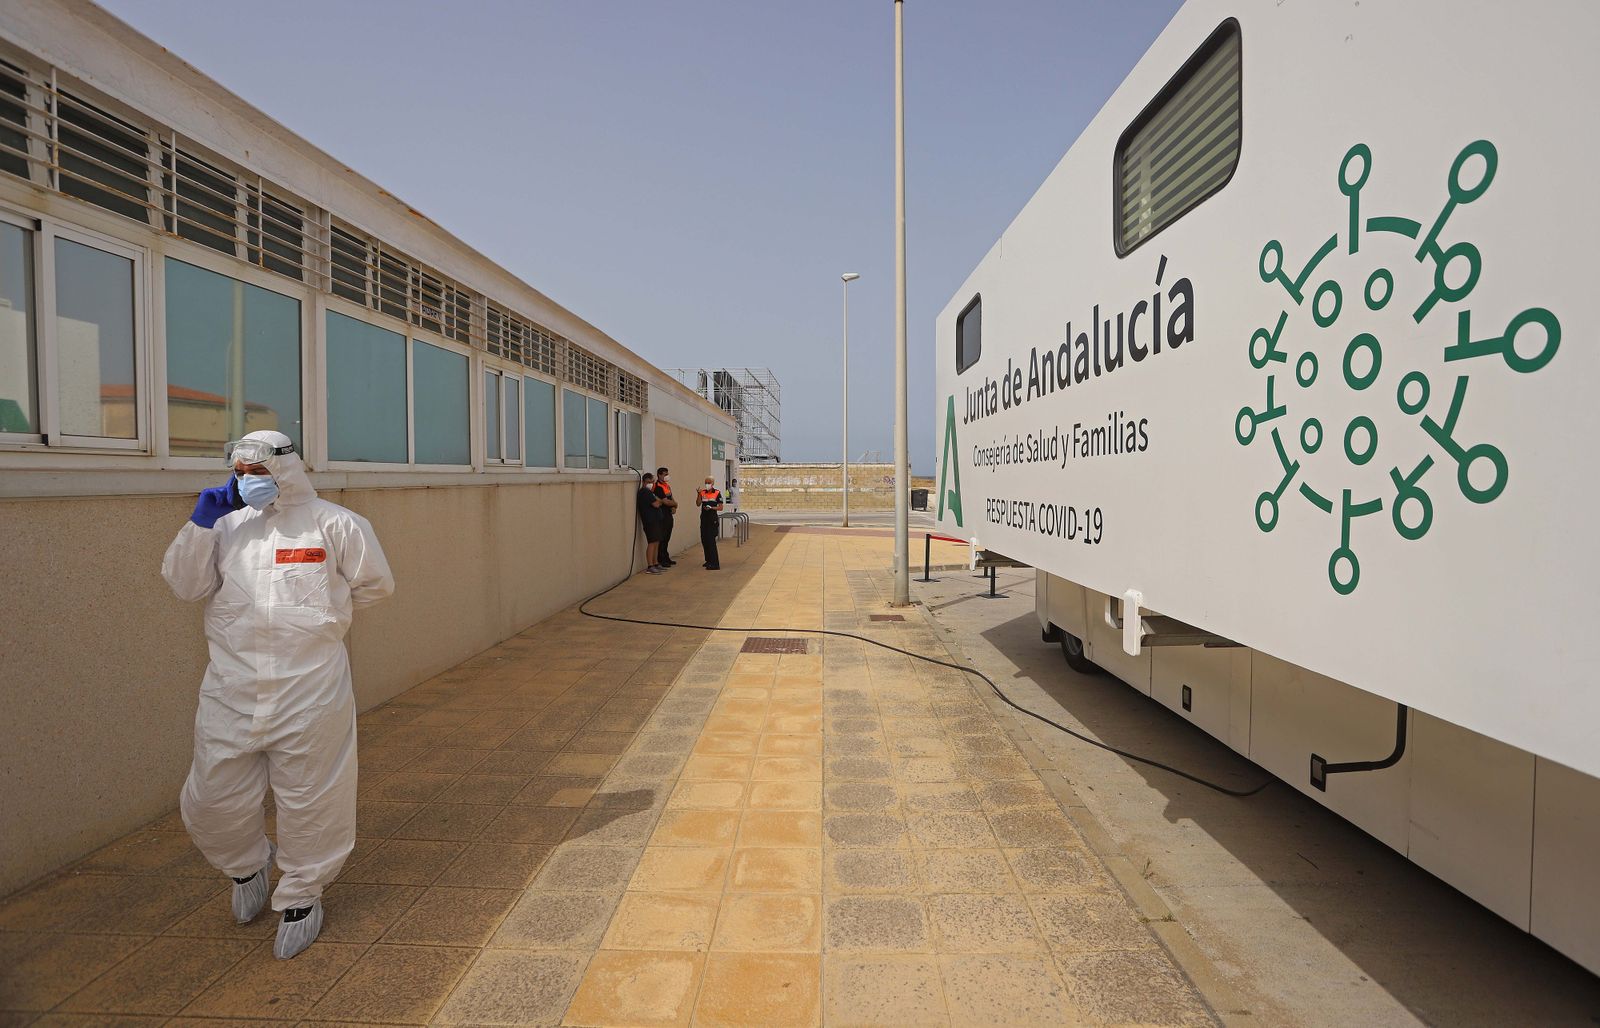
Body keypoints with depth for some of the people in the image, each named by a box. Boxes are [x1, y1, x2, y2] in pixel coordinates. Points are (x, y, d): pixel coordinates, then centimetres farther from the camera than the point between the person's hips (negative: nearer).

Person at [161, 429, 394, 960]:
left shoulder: (332, 523, -3)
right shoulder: (228, 524, 8)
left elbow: (375, 583, 4)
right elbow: (185, 585, 3)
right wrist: (201, 522, -6)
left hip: (310, 690, -3)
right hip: (232, 690, 4)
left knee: (309, 800, 8)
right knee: (212, 800, 11)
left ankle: (301, 895, 30)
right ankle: (246, 862, 43)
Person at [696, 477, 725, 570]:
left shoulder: (717, 493, -4)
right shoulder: (702, 492, 7)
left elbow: (720, 507, -3)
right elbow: (698, 504, -3)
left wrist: (711, 508, -18)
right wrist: (699, 494, -14)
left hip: (712, 519, -5)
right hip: (704, 518, 5)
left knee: (711, 540, -10)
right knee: (704, 540, 11)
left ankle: (715, 563, -9)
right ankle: (709, 560, 26)